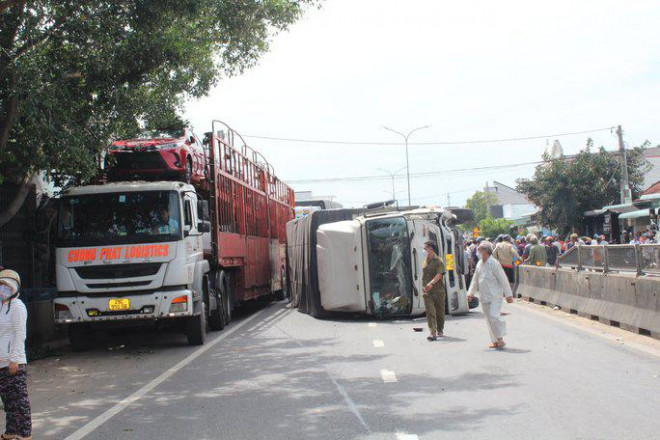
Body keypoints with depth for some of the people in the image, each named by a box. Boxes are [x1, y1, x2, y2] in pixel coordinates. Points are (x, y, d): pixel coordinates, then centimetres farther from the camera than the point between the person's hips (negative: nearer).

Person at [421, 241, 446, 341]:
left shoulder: (438, 261, -5)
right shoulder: (425, 262, 13)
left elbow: (439, 274, -17)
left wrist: (431, 283, -29)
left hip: (438, 290, -3)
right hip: (427, 292, 3)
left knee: (440, 311, 7)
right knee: (430, 312, -10)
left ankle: (440, 330, 26)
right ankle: (433, 333, -16)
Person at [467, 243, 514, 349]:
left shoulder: (494, 264, -12)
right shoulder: (479, 264, 10)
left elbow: (503, 279, -10)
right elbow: (475, 280, 20)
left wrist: (508, 295, -11)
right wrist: (471, 292, 11)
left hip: (495, 296, -7)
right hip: (484, 297, 7)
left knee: (493, 316, -17)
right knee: (488, 319, 8)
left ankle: (500, 339, -7)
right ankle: (495, 341, 15)